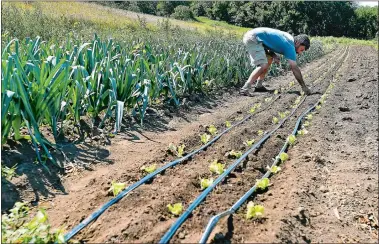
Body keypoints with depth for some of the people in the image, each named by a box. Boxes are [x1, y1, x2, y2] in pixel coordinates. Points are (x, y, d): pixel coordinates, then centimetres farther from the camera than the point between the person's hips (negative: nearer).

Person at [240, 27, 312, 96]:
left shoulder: (289, 38, 14)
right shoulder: (290, 46, -12)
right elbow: (295, 68, -13)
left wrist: (273, 55, 0)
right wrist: (304, 87, -8)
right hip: (253, 39, -10)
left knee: (269, 59, 20)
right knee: (263, 66, -19)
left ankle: (258, 86, 20)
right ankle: (244, 89, -20)